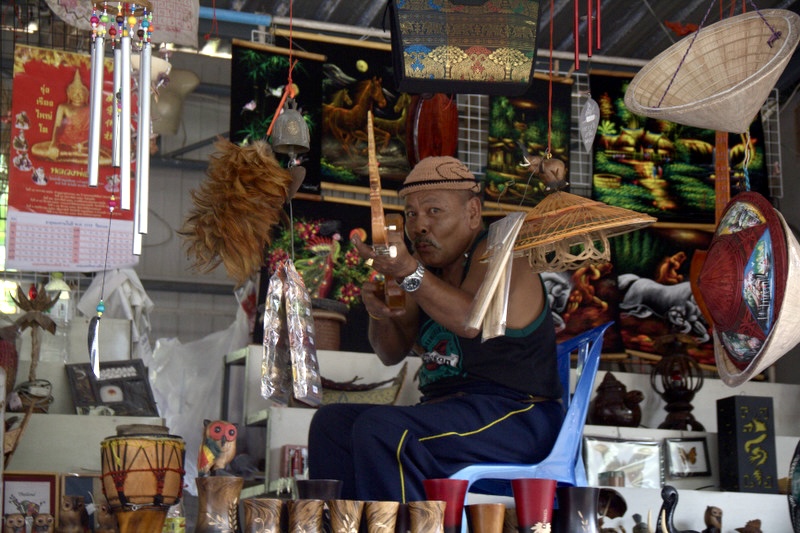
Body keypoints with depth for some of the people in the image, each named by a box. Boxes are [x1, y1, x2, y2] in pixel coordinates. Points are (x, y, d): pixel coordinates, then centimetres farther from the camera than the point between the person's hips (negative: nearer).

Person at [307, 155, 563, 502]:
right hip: (448, 411, 9)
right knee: (332, 423, 0)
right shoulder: (434, 269, 16)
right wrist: (380, 314, -5)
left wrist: (409, 274, -39)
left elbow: (472, 320, -29)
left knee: (380, 428, -29)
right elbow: (393, 353, 16)